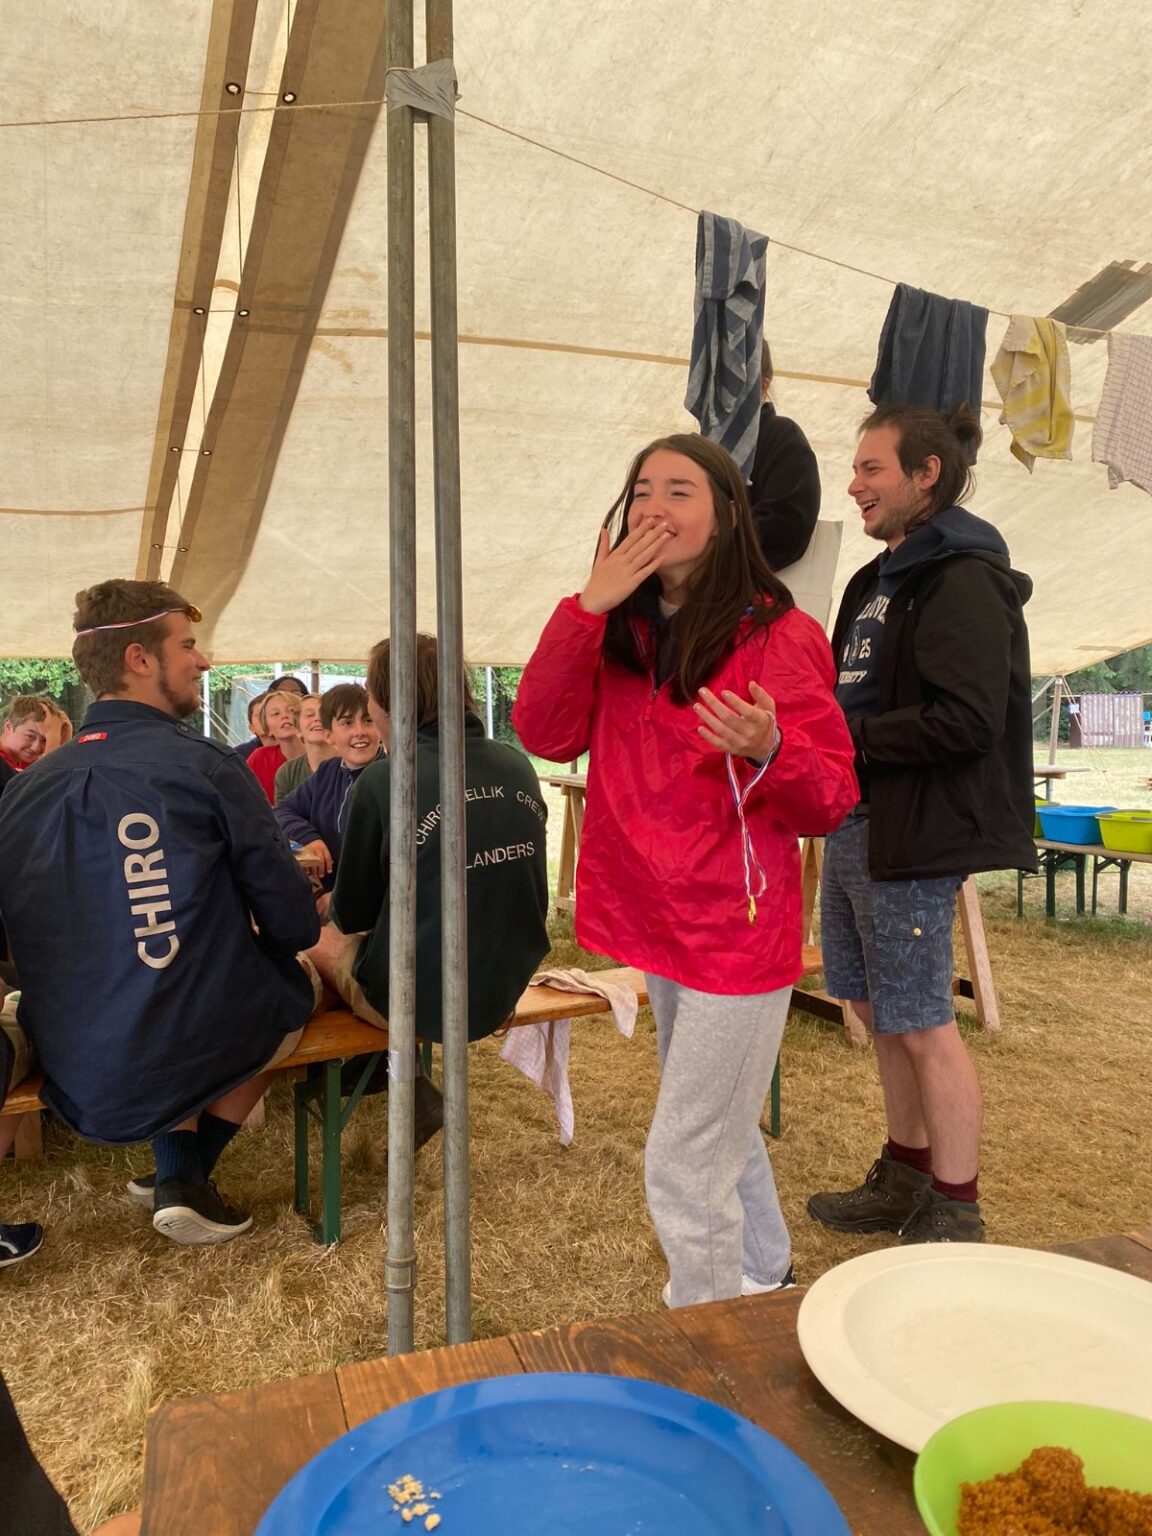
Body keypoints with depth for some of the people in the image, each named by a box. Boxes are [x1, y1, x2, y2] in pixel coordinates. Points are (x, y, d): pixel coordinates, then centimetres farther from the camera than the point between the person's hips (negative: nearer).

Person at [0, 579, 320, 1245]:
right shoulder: (206, 765, -14)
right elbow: (294, 924, -11)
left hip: (73, 1080, 6)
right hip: (195, 1058, -5)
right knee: (299, 976, 23)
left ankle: (175, 1170, 23)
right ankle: (189, 1177, 17)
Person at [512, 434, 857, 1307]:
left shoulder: (778, 635, -13)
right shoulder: (620, 632, 4)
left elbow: (830, 802, -13)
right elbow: (544, 734, -8)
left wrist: (770, 750, -34)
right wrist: (588, 607, -16)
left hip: (737, 932, -7)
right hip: (661, 927, 7)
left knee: (685, 1169, -2)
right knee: (722, 1131, 26)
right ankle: (767, 1281, 50)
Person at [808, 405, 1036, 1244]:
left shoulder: (963, 579, -13)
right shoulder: (882, 578, 16)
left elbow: (968, 720, -23)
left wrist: (851, 742, -18)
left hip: (914, 835, -9)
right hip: (857, 824, 9)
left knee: (922, 1025, 1)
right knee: (881, 1012, 17)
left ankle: (956, 1213, 19)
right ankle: (905, 1179, 34)